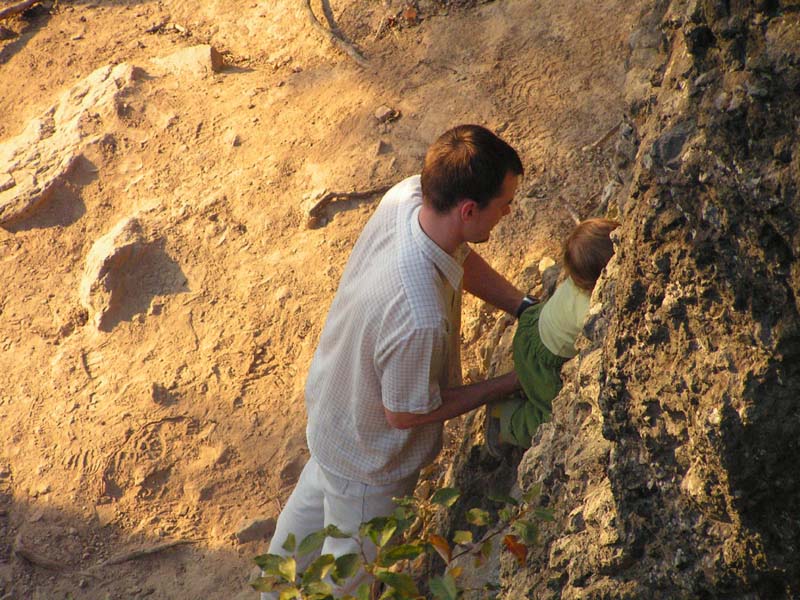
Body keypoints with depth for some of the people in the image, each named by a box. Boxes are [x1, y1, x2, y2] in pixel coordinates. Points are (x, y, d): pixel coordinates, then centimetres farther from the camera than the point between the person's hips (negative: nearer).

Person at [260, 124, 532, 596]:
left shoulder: (407, 196, -25)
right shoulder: (421, 319, -47)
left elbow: (462, 258, -2)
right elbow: (405, 414, -28)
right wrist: (510, 384, -21)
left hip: (330, 394, 9)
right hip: (369, 457, -9)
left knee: (316, 493, 37)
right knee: (354, 560, 24)